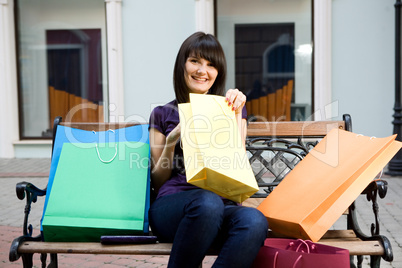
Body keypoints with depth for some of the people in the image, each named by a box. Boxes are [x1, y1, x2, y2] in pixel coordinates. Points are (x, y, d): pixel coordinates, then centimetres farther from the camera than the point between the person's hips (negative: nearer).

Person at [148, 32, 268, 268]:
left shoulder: (230, 109, 21)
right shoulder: (163, 114, 18)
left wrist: (236, 114, 3)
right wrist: (172, 141, -1)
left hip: (223, 205, 1)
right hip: (172, 203, -1)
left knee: (255, 221, -35)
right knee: (207, 201, -38)